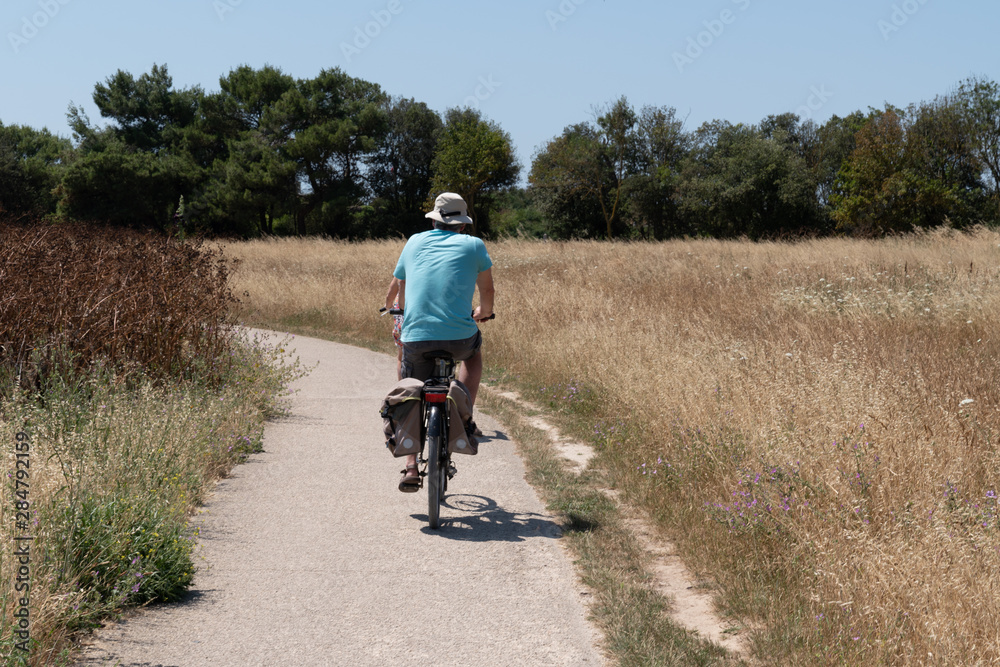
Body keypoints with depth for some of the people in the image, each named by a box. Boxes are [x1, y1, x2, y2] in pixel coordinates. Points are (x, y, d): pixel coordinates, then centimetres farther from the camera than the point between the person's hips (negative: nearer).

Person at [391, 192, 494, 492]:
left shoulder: (414, 242, 18)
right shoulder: (473, 245, 10)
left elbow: (401, 294, 29)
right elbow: (488, 292, 23)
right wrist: (483, 312, 45)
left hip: (416, 337, 2)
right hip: (459, 337, -2)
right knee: (474, 351, 33)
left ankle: (411, 468, 8)